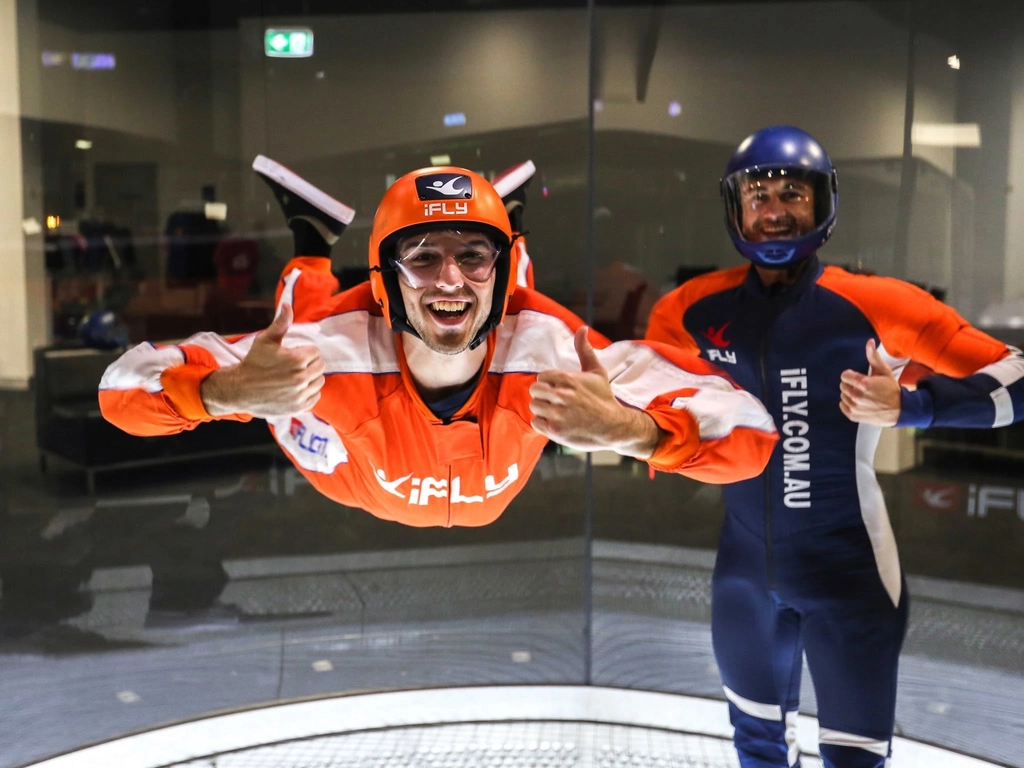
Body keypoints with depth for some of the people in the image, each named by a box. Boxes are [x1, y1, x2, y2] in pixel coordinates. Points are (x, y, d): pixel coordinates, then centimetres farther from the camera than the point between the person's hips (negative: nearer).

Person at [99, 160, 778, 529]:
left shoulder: (551, 348, -44)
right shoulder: (333, 344, -45)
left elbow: (749, 437, -44)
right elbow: (126, 390, -41)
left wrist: (630, 428, -64)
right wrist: (225, 391, -63)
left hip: (496, 502, 2)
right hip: (348, 485, -1)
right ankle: (312, 248, 36)